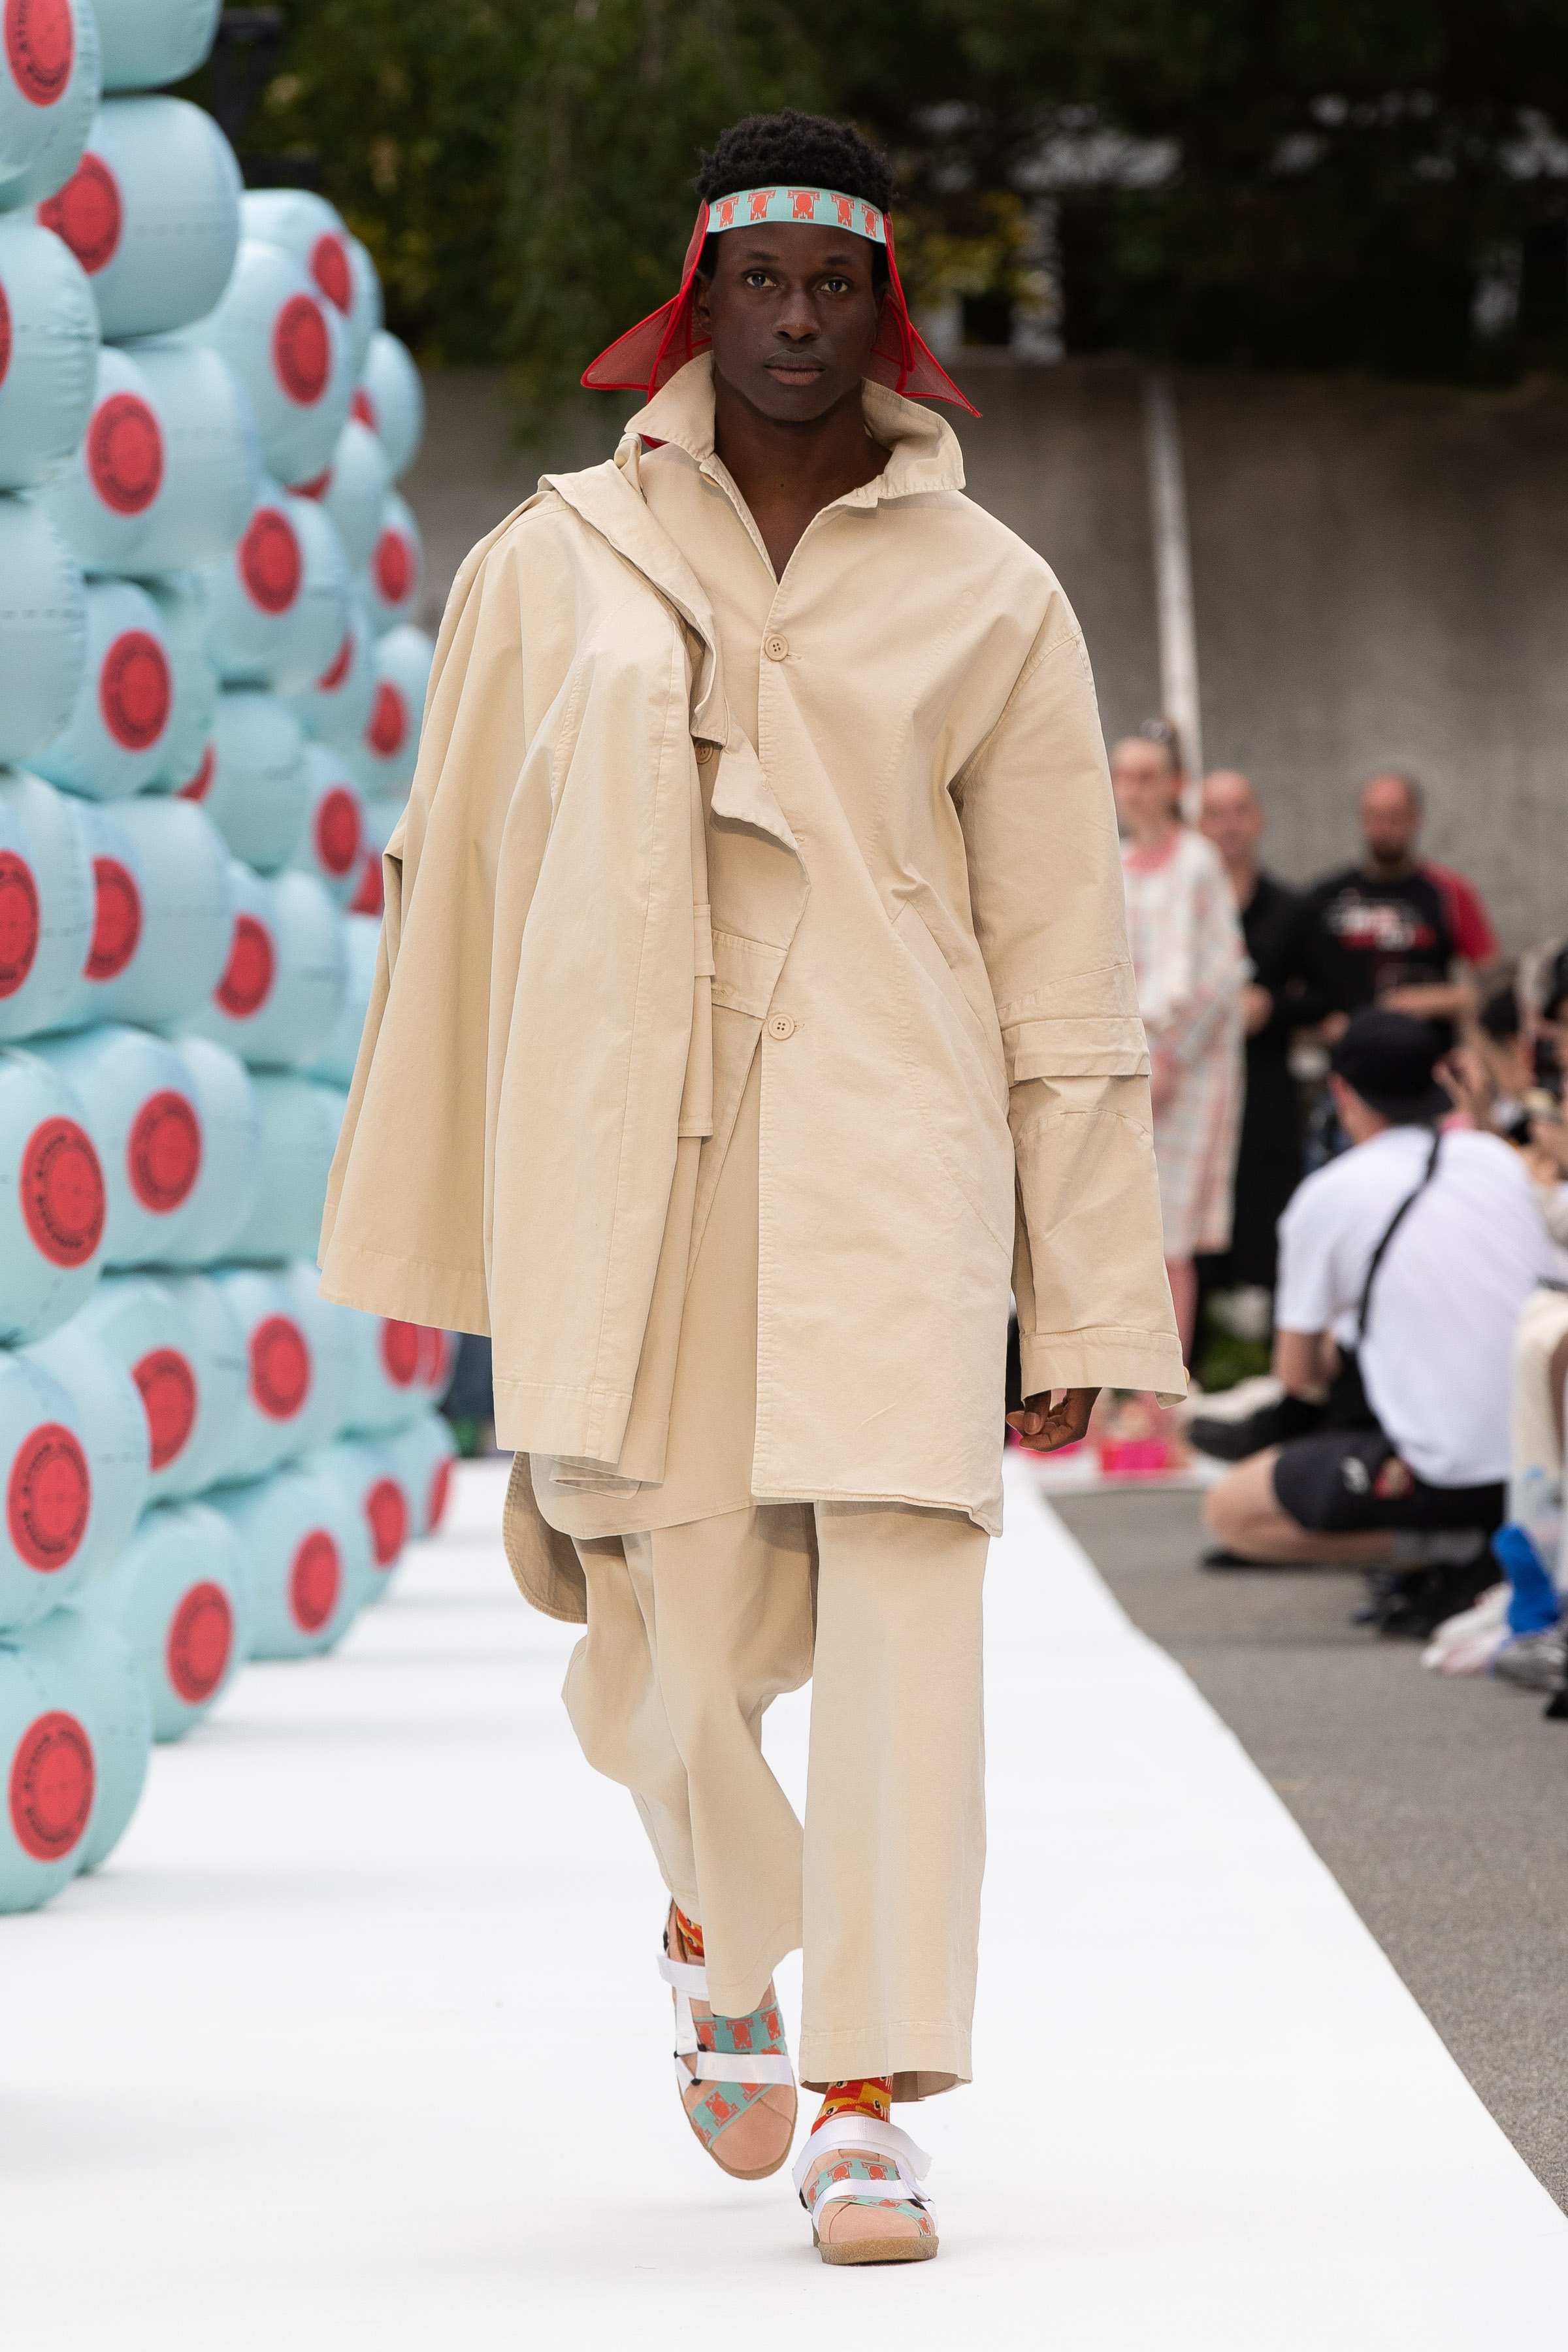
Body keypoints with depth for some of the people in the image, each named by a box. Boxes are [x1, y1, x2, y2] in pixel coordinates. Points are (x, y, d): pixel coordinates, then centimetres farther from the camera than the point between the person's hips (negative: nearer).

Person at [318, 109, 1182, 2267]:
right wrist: (436, 1236, 10)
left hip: (883, 1137, -1)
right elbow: (461, 889, 12)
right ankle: (722, 1935, 37)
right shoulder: (553, 568, 9)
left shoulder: (989, 595, 7)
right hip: (617, 1138, 1)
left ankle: (870, 2107, -9)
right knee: (672, 1637, 3)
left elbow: (1061, 954, 7)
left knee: (899, 1583, -14)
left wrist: (1089, 1291, 3)